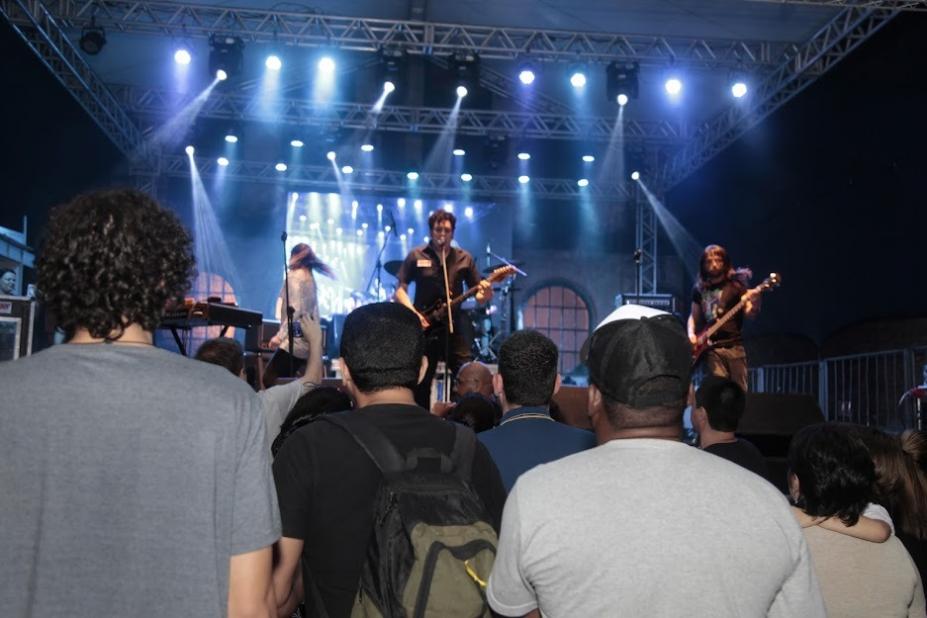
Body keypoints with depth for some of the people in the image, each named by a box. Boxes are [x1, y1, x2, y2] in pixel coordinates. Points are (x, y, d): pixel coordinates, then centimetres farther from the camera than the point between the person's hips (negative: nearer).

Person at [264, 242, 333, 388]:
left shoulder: (295, 277, -9)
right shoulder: (310, 279, 17)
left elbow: (295, 310, -19)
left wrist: (280, 336, -19)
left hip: (294, 341, -9)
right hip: (308, 341, 9)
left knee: (270, 379, -9)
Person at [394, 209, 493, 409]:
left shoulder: (464, 258, 6)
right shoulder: (416, 256, 0)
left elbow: (478, 295, 7)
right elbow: (400, 290, 0)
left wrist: (485, 293, -17)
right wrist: (413, 312, -16)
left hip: (453, 327, 1)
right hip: (424, 328, -1)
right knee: (421, 384, 5)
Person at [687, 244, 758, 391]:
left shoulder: (735, 284, 1)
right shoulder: (700, 288, 11)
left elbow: (750, 313, -7)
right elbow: (694, 316, 19)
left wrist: (754, 304, -29)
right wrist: (691, 334, 1)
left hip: (734, 345, -1)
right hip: (710, 347, 2)